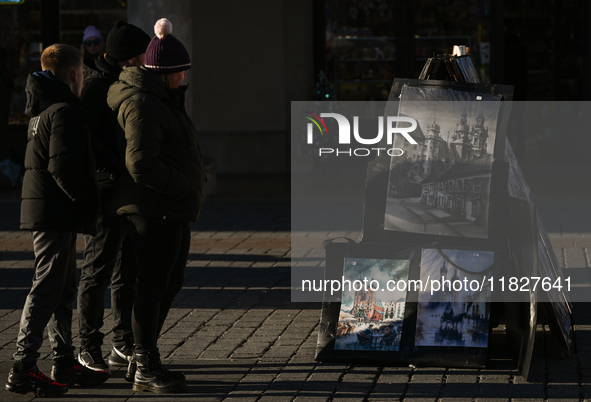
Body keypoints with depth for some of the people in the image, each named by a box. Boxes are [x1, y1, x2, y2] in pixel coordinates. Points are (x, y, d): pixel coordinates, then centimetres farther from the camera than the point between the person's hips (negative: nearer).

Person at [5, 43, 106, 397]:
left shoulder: (42, 109, 17)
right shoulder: (65, 112, -14)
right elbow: (64, 169, -23)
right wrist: (91, 202, -13)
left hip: (49, 212, 10)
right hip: (56, 214, -10)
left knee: (63, 289, 15)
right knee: (47, 290, -8)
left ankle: (65, 362, 22)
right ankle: (23, 370, -8)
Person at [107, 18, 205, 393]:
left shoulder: (162, 99, 17)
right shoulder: (143, 106, -18)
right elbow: (141, 165, -26)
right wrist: (185, 186, -20)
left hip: (173, 210, 11)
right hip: (154, 210, -11)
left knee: (170, 282, 17)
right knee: (154, 283, -7)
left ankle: (141, 358, 28)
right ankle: (146, 368, -2)